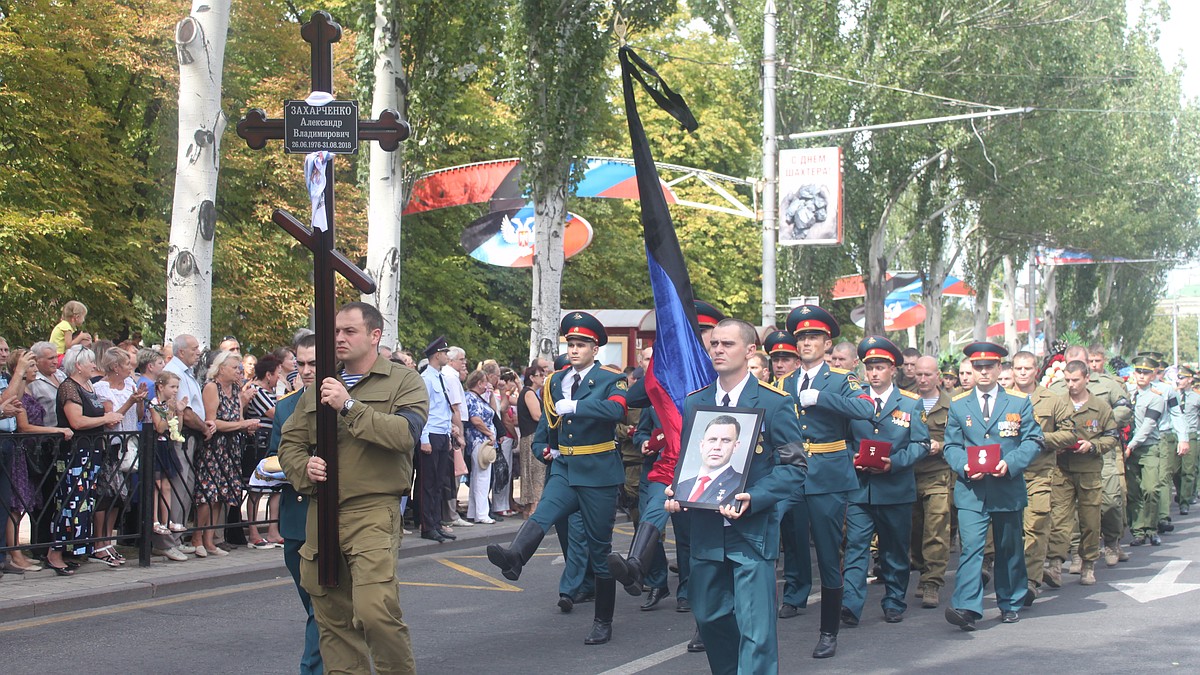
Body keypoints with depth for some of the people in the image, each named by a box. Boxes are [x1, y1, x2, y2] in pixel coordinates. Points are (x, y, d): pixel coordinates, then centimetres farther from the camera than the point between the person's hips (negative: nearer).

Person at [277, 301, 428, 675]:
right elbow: (289, 443, 19)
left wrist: (349, 406, -16)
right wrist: (304, 468, -3)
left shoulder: (404, 382, 3)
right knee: (331, 618, 8)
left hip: (373, 511, -5)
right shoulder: (320, 388, 19)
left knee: (375, 610, -19)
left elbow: (406, 433, -15)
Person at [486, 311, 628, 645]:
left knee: (599, 547, 3)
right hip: (564, 469, 4)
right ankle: (513, 558, -55)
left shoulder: (611, 379, -4)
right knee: (542, 515, -26)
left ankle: (603, 621, 12)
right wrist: (545, 448, 18)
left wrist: (572, 406, -27)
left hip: (598, 473, -4)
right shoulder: (556, 381, 12)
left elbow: (616, 410, -27)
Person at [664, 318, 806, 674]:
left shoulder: (775, 403, -5)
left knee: (756, 629, -8)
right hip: (706, 529, 5)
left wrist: (752, 499, -21)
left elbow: (793, 467, -8)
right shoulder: (693, 402, 10)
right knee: (709, 619, 14)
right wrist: (675, 493, -3)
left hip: (753, 531, -5)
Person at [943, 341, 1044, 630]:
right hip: (971, 490, -1)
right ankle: (967, 607, -22)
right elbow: (951, 446, 7)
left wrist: (1010, 463, -16)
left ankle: (1010, 604, 26)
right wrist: (965, 466, -14)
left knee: (1009, 549, 12)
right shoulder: (958, 405, 9)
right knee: (971, 547, -14)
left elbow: (1032, 441, 1)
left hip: (1008, 488, 1)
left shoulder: (1019, 403, 5)